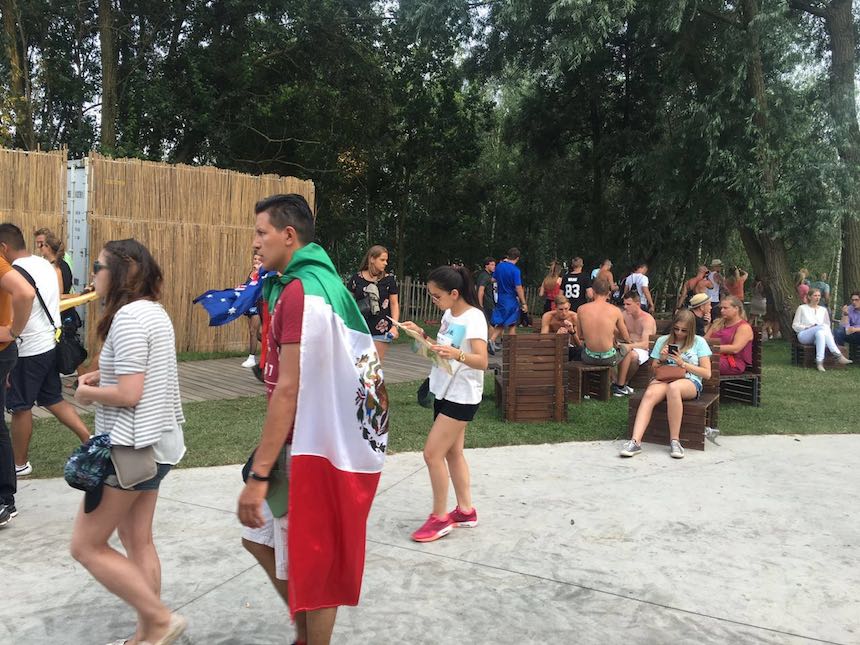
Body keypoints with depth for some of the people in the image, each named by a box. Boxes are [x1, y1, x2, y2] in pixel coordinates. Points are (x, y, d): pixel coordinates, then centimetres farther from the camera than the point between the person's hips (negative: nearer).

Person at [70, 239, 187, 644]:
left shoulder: (128, 316, -19)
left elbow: (129, 395, -23)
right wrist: (104, 377, 9)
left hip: (133, 445, -10)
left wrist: (87, 393, -6)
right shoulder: (154, 311, 11)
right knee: (138, 541, 15)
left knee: (86, 545, 2)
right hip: (154, 441, 10)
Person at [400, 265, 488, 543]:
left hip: (462, 396, -9)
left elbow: (482, 361, -27)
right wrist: (421, 334, 2)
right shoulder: (449, 314, 8)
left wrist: (456, 354, -45)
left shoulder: (473, 318, -18)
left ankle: (440, 517, 5)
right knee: (453, 452, 14)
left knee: (432, 453, -8)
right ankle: (466, 510, 26)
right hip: (445, 392, 9)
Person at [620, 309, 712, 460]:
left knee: (673, 387, -41)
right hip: (663, 379, 2)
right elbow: (653, 369, 20)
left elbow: (707, 373, 5)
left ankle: (674, 441, -33)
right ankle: (635, 441, -45)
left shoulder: (698, 342, 11)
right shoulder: (663, 340, 18)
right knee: (650, 394, -35)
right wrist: (661, 359, -1)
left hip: (689, 382, -2)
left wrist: (683, 363, -5)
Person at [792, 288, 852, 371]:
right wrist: (807, 327, -10)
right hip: (804, 335, -3)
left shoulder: (823, 310, 22)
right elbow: (794, 325, 7)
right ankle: (838, 355, -44)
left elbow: (828, 326, 20)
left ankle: (819, 362, -52)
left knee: (820, 333, -39)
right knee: (823, 326, -34)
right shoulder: (802, 308, 13)